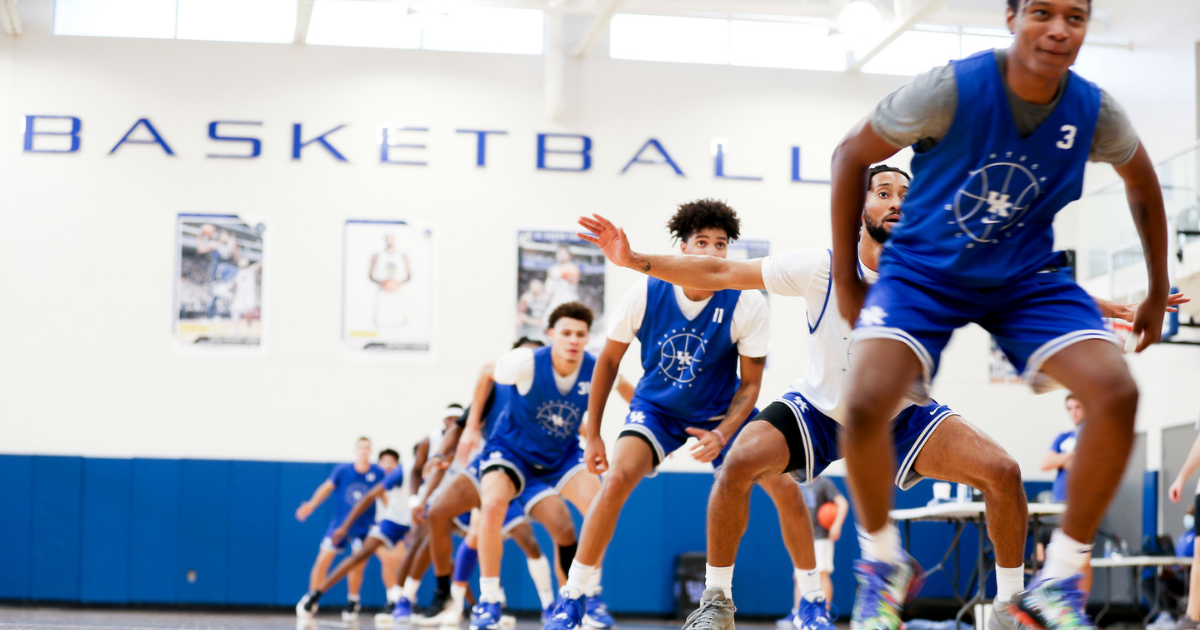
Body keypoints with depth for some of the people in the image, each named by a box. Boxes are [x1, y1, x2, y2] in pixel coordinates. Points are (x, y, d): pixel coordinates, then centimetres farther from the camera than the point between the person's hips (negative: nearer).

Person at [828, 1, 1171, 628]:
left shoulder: (1095, 112, -12)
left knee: (1117, 393, -21)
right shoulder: (950, 89, -22)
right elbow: (851, 155, -9)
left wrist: (1158, 293, 15)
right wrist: (846, 278, -6)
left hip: (1027, 276, 3)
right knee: (865, 403, -27)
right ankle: (883, 564, 3)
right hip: (923, 269, -3)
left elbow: (1142, 182, 11)